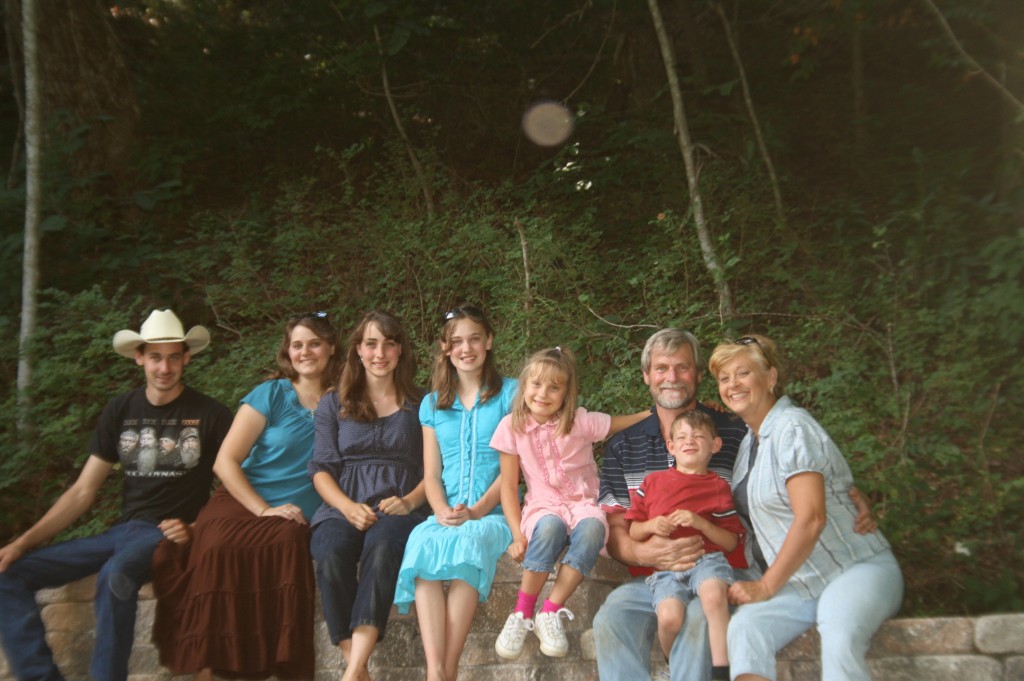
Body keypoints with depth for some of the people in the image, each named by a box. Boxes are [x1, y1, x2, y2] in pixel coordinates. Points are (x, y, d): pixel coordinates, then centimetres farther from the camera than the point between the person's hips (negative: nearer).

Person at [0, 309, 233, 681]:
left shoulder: (211, 414, -4)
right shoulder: (120, 410, 8)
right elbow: (83, 491, 10)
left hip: (168, 533, -5)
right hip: (122, 529, 6)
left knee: (114, 576, -37)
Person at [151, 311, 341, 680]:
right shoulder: (270, 394, 6)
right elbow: (225, 462, 1)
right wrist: (264, 511, -9)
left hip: (297, 518, 1)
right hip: (244, 503, -1)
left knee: (290, 540, -35)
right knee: (218, 546, -34)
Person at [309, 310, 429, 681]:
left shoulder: (419, 404, 15)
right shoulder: (334, 404, 17)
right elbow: (321, 469, 9)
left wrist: (410, 501, -11)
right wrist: (348, 507, -10)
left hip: (399, 509, -1)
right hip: (343, 508, 1)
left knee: (382, 547, -37)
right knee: (331, 553, -34)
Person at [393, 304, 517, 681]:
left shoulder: (509, 394, 7)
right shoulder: (433, 404, 17)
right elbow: (431, 474, 12)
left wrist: (477, 510, -14)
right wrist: (442, 511, -9)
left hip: (494, 513, -2)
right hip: (446, 515, 3)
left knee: (469, 544, -36)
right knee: (424, 545, -31)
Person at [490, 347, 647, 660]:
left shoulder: (581, 421, -3)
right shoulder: (512, 426, -2)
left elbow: (629, 421, 2)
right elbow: (508, 485, 0)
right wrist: (518, 535, -10)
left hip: (583, 503, 0)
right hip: (543, 506, 0)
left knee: (592, 529, -36)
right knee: (550, 528, -37)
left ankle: (550, 614, -23)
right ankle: (522, 614, -21)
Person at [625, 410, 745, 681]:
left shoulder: (719, 487, 13)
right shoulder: (653, 481, 16)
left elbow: (732, 542, 7)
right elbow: (632, 531, 17)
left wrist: (701, 523, -8)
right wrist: (650, 526, -5)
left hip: (707, 558, 0)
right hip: (667, 566, 1)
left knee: (714, 594, -35)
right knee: (669, 617, -27)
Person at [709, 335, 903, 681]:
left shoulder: (792, 427, -12)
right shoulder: (750, 439, 13)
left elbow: (811, 519, -19)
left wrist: (766, 586, -14)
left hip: (856, 570, -6)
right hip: (800, 584, 6)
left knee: (840, 637, -38)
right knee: (743, 629, -25)